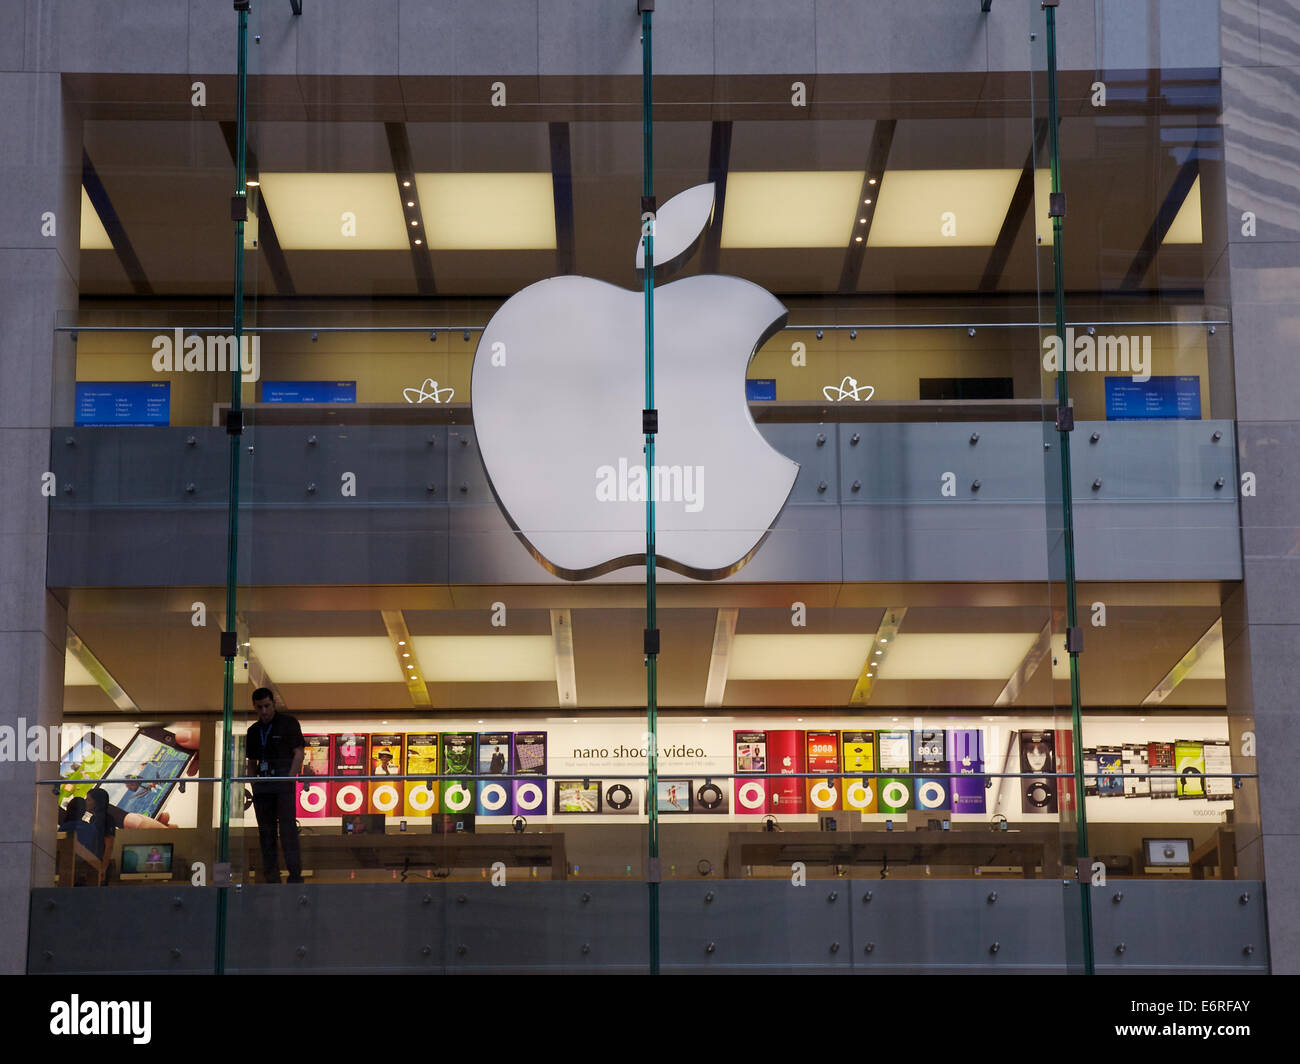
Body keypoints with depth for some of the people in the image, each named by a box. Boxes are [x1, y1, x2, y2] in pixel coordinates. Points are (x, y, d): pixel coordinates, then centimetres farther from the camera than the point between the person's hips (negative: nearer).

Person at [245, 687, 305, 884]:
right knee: (265, 831, 3)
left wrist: (290, 779, -14)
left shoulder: (288, 723, 2)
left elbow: (299, 753, -4)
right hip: (262, 783, 6)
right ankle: (271, 878, 5)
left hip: (283, 781, -6)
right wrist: (250, 786, 8)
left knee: (287, 827, -14)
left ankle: (295, 874, -17)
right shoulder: (253, 731, 17)